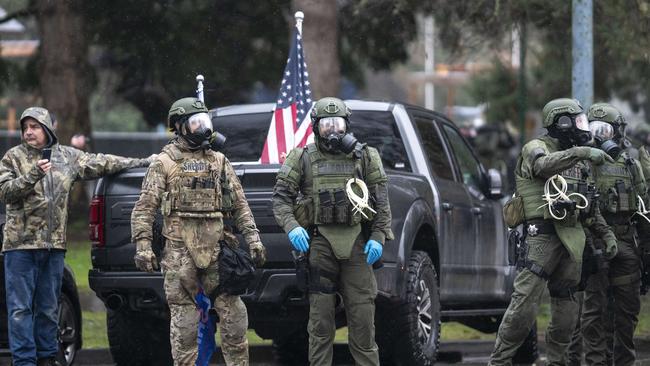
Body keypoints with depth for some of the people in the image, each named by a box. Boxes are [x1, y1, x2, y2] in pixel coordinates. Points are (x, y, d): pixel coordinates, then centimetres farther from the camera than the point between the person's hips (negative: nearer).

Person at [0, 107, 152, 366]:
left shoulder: (67, 156, 11)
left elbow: (100, 163, 19)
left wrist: (139, 163, 20)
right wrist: (32, 176, -22)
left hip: (54, 245, 4)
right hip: (21, 244, -4)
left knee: (49, 307, 10)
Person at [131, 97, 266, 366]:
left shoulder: (219, 162, 16)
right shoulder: (164, 163, 3)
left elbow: (239, 205, 17)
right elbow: (144, 208, -2)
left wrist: (253, 239, 8)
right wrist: (143, 246, -12)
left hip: (216, 250, 4)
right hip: (180, 252, -4)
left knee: (234, 314, 0)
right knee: (184, 321, -1)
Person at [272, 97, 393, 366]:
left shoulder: (365, 157, 11)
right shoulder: (302, 158, 8)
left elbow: (382, 201, 8)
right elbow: (281, 197, 3)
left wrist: (378, 237, -3)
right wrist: (291, 227, -14)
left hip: (356, 243, 1)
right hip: (319, 241, -1)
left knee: (363, 316, -2)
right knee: (320, 318, -1)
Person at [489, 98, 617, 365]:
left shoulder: (576, 160, 20)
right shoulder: (535, 148, -3)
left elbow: (590, 204, 26)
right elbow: (544, 165, -28)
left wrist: (606, 233, 17)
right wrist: (581, 153, -38)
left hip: (572, 239, 8)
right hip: (543, 235, -8)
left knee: (566, 305, 8)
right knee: (525, 302, -14)